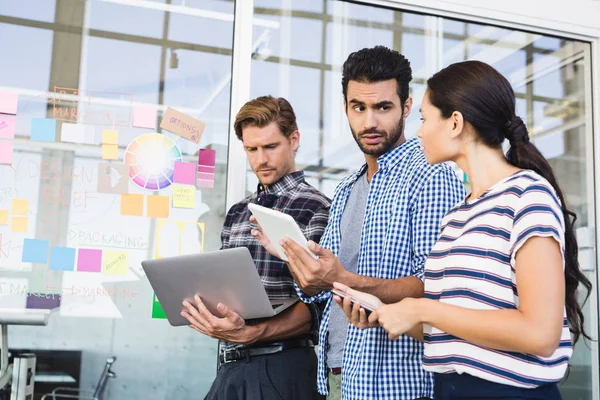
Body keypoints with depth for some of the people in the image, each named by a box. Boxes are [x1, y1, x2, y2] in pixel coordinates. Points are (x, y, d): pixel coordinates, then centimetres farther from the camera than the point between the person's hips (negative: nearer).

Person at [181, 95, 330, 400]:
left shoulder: (316, 209, -9)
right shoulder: (237, 213, 13)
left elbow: (315, 307, -15)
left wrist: (251, 333, -28)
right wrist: (197, 306, -2)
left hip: (282, 368, -6)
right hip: (231, 365, 6)